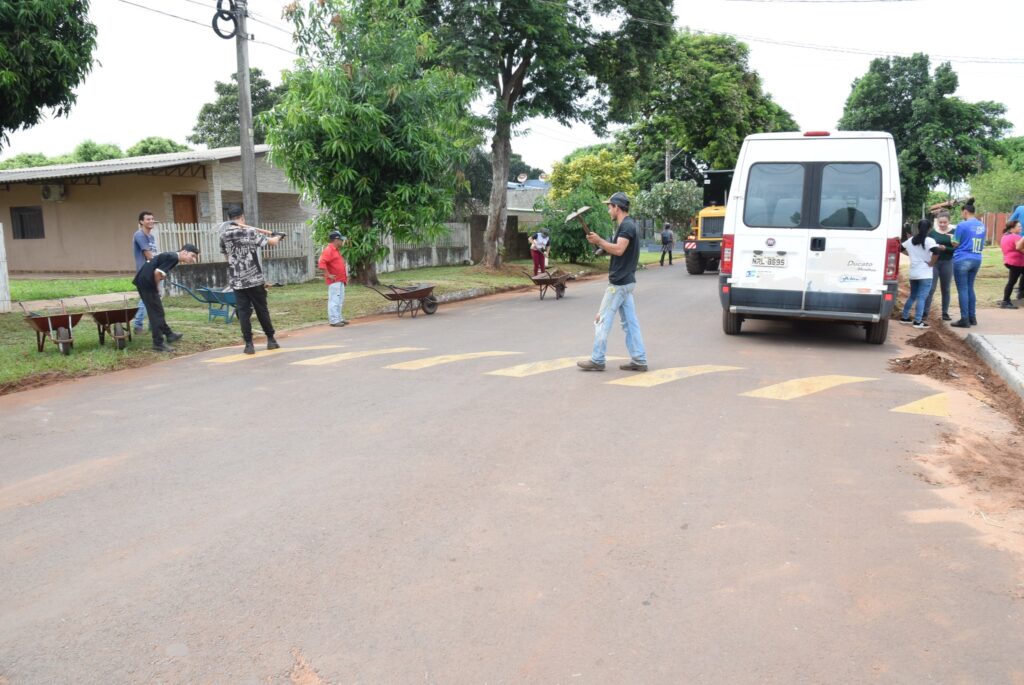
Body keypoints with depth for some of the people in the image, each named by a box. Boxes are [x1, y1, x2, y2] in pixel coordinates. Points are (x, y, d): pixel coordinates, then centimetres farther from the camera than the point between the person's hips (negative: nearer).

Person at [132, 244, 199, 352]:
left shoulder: (170, 256, 15)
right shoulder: (173, 258, -15)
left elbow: (151, 263, 24)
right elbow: (157, 272, -24)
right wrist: (157, 287, -7)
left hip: (142, 281, 10)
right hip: (147, 283, -10)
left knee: (157, 311, 20)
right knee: (156, 312, -4)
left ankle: (169, 335, 33)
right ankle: (158, 343, 0)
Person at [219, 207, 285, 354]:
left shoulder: (224, 235, 2)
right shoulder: (251, 232, -6)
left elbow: (225, 254, 15)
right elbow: (272, 242, 0)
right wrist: (277, 236, 22)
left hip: (237, 281, 2)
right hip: (255, 279, -2)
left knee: (243, 312, 4)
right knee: (262, 310, 9)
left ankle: (249, 344, -1)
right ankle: (271, 340, 16)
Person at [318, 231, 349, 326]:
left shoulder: (336, 250, 17)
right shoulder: (328, 250, -14)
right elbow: (321, 263, -26)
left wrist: (345, 276, 20)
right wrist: (328, 275, -23)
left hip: (340, 280, 10)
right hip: (334, 281, -10)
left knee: (340, 300, 15)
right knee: (334, 300, -9)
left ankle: (338, 319, 23)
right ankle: (334, 320, -7)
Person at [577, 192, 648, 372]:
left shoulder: (626, 225, -15)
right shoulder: (627, 225, 16)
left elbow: (619, 249, -27)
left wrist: (599, 240, -17)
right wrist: (599, 243, 6)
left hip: (619, 282, -10)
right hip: (625, 281, 10)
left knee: (602, 320, -4)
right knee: (630, 322, 9)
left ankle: (597, 360, 2)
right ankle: (639, 360, 10)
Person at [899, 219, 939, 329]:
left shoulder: (910, 240, 7)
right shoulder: (929, 240, -11)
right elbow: (936, 252, -27)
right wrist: (931, 263, -14)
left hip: (913, 273, 6)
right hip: (925, 274, -6)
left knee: (912, 296, 19)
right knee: (921, 297, -6)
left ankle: (904, 317, 22)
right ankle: (918, 321, -9)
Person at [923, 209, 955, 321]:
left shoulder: (953, 232, 0)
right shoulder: (932, 232, 0)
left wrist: (945, 248, -20)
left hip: (947, 263, 1)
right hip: (933, 262, -1)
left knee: (945, 289, 9)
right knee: (931, 288, -5)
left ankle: (945, 313, 16)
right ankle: (925, 312, -2)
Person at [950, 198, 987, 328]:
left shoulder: (962, 225, -12)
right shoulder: (981, 225, 10)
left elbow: (955, 244, -6)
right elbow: (982, 245, 16)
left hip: (962, 260, -7)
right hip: (976, 259, 7)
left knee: (962, 289, -2)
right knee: (970, 288, 16)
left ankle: (965, 319, -2)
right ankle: (972, 317, 20)